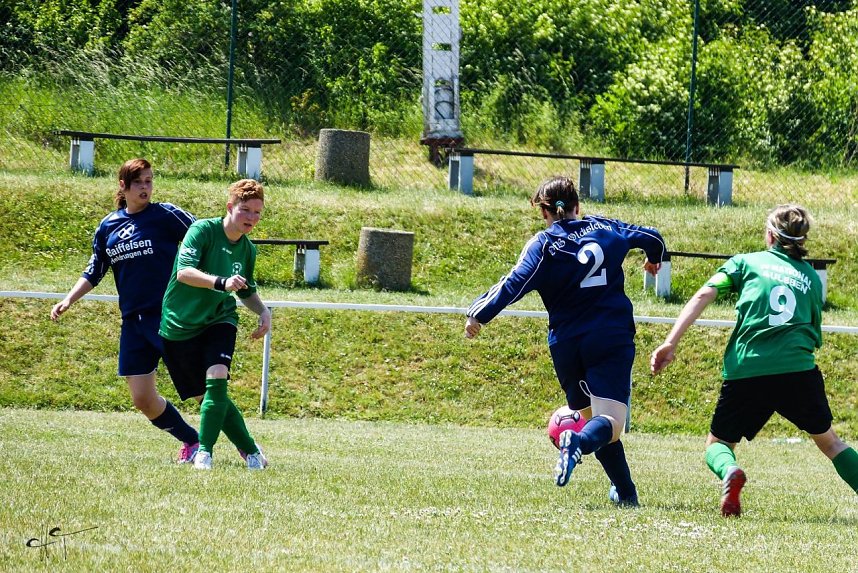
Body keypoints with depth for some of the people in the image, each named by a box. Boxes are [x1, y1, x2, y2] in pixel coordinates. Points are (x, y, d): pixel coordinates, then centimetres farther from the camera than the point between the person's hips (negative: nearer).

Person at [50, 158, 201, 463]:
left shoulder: (166, 215, -4)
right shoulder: (108, 227, 11)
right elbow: (94, 272, 21)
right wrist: (69, 300, 9)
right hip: (134, 321, 5)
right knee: (142, 399, 4)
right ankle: (192, 441, 21)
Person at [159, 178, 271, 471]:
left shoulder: (247, 250, 3)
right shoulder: (203, 230, -16)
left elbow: (247, 291, 21)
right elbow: (184, 271, -30)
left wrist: (263, 311, 1)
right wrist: (221, 282, -45)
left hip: (219, 321, 3)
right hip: (180, 326, -3)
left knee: (216, 379, -23)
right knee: (206, 396, -2)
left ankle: (204, 452, -17)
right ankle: (251, 451, 13)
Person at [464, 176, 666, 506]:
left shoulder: (543, 245, 0)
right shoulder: (604, 229, 8)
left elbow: (514, 285, -12)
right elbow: (651, 238, 21)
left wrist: (478, 314, -5)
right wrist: (655, 260, 43)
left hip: (566, 345, 0)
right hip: (612, 339, 0)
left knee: (592, 415, 18)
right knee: (610, 423, -11)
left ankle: (625, 492, 15)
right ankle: (581, 442, -44)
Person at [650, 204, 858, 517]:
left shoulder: (746, 262, 14)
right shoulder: (811, 277, 19)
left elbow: (703, 295, 2)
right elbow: (815, 335, 19)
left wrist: (671, 343, -2)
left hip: (745, 371, -2)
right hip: (798, 369, 2)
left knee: (717, 443, 16)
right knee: (829, 441, 20)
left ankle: (729, 472, -20)